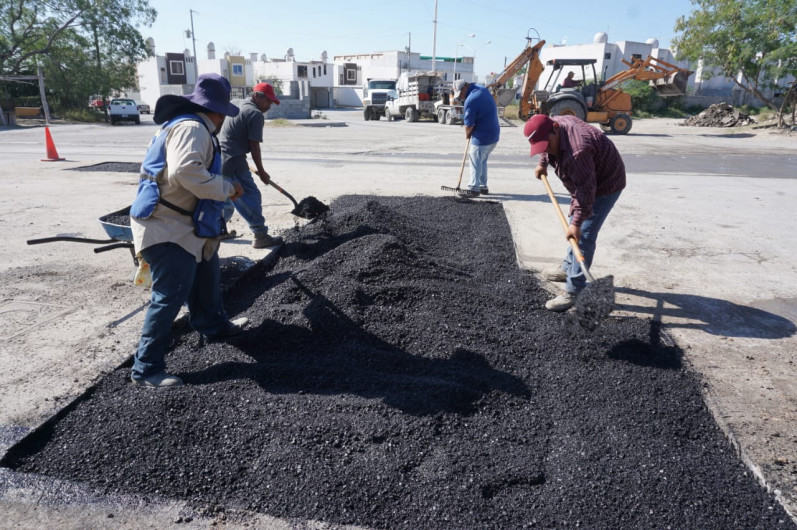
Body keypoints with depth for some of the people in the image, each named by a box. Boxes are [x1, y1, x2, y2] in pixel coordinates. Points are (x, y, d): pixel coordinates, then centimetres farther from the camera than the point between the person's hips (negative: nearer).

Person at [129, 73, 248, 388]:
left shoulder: (186, 125, 16)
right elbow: (187, 171, -33)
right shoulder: (192, 129, -17)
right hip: (167, 229, -11)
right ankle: (146, 369, 1)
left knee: (205, 277, 26)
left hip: (184, 225, 11)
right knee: (170, 297, -9)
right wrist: (227, 188, -23)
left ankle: (214, 325, 47)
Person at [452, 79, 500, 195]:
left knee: (475, 161, 2)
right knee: (482, 161, 19)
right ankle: (483, 186, 25)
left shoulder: (470, 100, -21)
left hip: (482, 137, -9)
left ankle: (474, 188, 7)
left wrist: (467, 133, 4)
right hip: (494, 133, 9)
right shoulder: (483, 89, 7)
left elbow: (469, 125, -17)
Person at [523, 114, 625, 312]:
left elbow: (586, 189, -36)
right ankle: (568, 268, 38)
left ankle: (573, 291, -10)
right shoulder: (553, 123, -9)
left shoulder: (577, 151, -38)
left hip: (605, 184, -10)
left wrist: (576, 223, -35)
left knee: (583, 234, -13)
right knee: (576, 227, 20)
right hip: (586, 181, 10)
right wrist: (542, 163, 7)